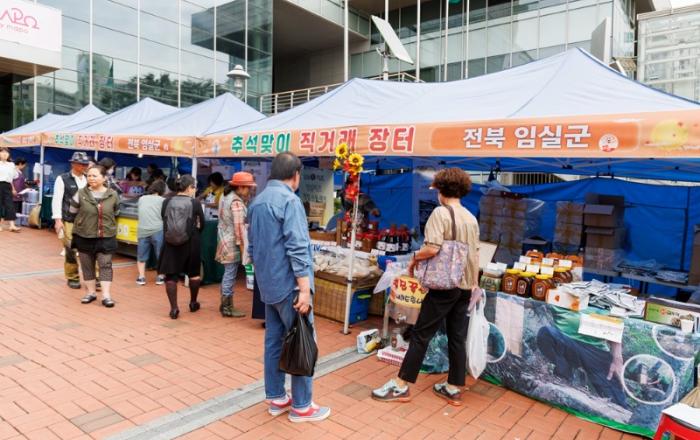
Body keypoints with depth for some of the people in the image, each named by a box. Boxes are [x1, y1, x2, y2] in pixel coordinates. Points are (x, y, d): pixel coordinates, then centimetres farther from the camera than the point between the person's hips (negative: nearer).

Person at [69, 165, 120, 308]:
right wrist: (85, 220, 14)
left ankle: (106, 295, -1)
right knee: (87, 265, 10)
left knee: (105, 265, -2)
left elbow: (115, 213, 13)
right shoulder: (81, 193, -5)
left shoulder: (113, 195, -3)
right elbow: (72, 211, 9)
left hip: (106, 237, -1)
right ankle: (91, 292, 23)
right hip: (84, 236, 1)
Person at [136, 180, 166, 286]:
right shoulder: (162, 200, 1)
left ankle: (141, 277, 13)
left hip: (143, 231, 3)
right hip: (157, 230, -3)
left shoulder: (141, 199, 14)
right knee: (161, 255, 10)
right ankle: (160, 277, 12)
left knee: (141, 256, 15)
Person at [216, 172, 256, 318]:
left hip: (225, 240, 10)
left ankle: (225, 304, 27)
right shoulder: (236, 202, -19)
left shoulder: (226, 196, 11)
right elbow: (238, 227, -22)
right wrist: (243, 247, -18)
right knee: (230, 275, -1)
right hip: (232, 244, -10)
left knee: (227, 274, 17)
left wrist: (245, 199, 6)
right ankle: (227, 308, 8)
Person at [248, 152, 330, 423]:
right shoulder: (289, 200, -16)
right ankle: (301, 406, 10)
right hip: (289, 284, -9)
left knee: (274, 340, 14)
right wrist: (305, 289, -22)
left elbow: (252, 246, 18)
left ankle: (275, 398, 23)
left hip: (268, 284, 9)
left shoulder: (257, 201, 12)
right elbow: (297, 248, -22)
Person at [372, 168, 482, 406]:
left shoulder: (441, 212, -11)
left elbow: (432, 248, -23)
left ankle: (401, 386, 7)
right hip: (465, 287, 7)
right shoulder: (471, 218, 11)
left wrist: (414, 258, -4)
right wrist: (474, 284, 23)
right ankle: (454, 389, 20)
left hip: (444, 285, -7)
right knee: (457, 338, 12)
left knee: (421, 335, 0)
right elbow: (475, 254, 15)